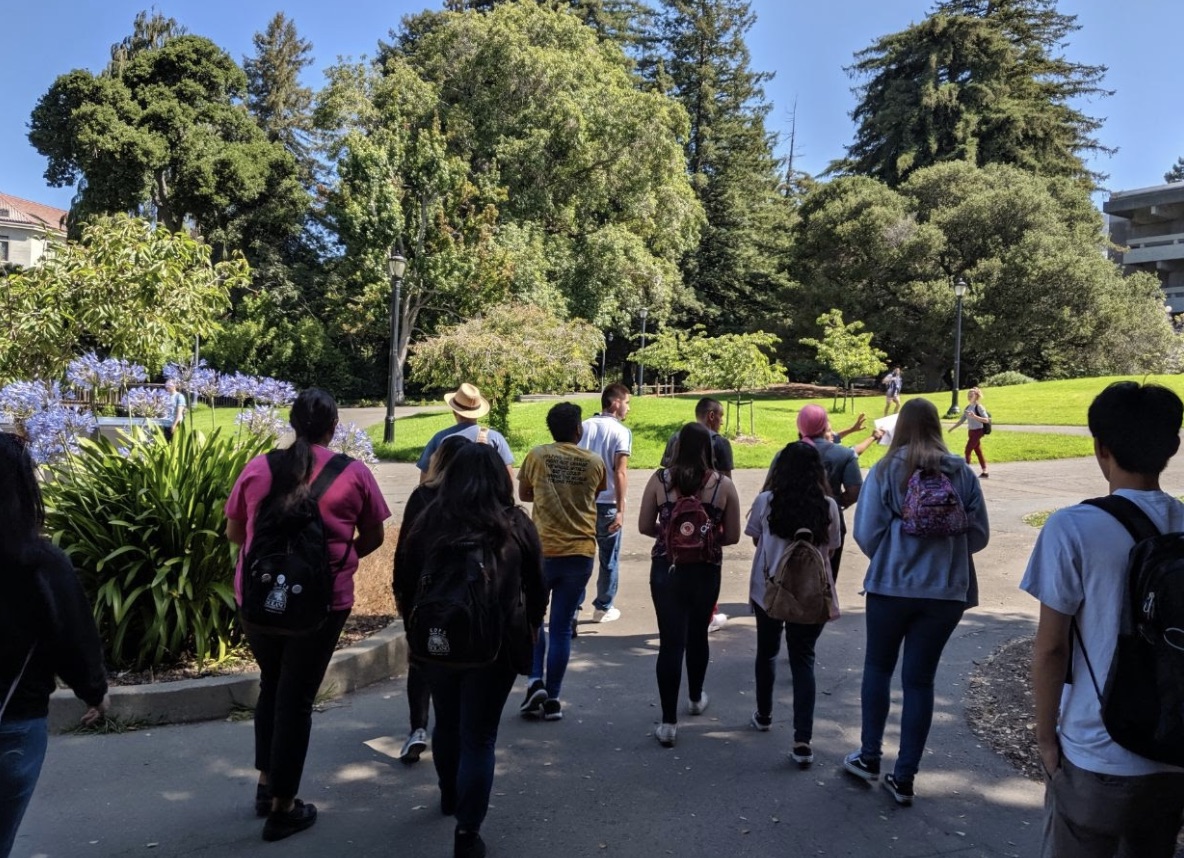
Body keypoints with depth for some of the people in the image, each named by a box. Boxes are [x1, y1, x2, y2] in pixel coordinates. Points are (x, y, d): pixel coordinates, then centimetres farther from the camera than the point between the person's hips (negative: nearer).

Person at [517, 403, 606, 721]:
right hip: (581, 553, 1)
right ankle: (552, 698, 12)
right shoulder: (595, 462, 1)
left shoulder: (537, 456, -3)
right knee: (562, 627, 9)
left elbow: (524, 494, 10)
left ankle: (535, 681, 4)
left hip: (543, 550, -1)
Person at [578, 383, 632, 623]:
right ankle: (603, 607, 20)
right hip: (607, 504, -4)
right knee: (609, 559, 11)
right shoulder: (621, 432, -9)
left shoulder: (584, 426, 5)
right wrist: (621, 509, -15)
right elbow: (620, 473, -16)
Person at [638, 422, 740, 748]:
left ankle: (669, 722, 4)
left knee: (671, 641, 3)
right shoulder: (723, 485, -7)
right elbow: (732, 536, -1)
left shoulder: (659, 479, -7)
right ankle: (696, 698, 43)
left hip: (666, 569, -1)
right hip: (706, 572, 1)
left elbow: (644, 527, -1)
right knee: (698, 635, 21)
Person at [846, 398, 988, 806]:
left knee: (878, 668, 18)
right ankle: (904, 777, 16)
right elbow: (979, 535, 2)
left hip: (891, 586, -2)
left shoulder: (886, 470, -7)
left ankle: (870, 757, 27)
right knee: (920, 679, 10)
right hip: (946, 591, 2)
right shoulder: (962, 473, 0)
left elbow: (866, 532, -11)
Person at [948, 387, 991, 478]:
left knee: (968, 450, -8)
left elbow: (986, 420, -19)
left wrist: (975, 416, -32)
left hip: (977, 432, -7)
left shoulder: (979, 407, -12)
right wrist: (953, 428, 10)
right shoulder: (967, 407, 9)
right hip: (971, 432, 7)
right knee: (978, 452, 10)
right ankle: (984, 472, 16)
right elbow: (962, 420, 15)